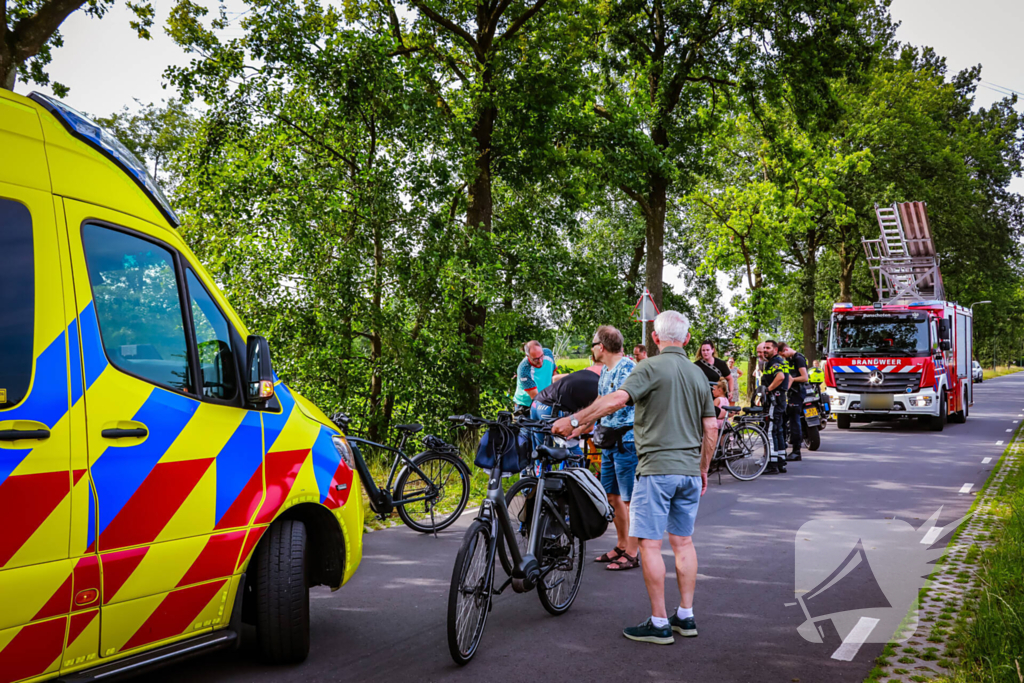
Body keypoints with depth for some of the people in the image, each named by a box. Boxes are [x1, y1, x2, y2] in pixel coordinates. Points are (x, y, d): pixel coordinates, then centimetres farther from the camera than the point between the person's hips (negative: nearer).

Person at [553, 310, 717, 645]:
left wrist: (574, 420, -18)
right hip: (690, 470, 7)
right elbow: (711, 429, 14)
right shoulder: (698, 374, 12)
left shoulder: (651, 368, -9)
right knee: (683, 542, 13)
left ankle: (659, 623, 0)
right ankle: (686, 616, 18)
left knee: (650, 544, -2)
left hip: (657, 469, -7)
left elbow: (618, 398, -24)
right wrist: (703, 469, 24)